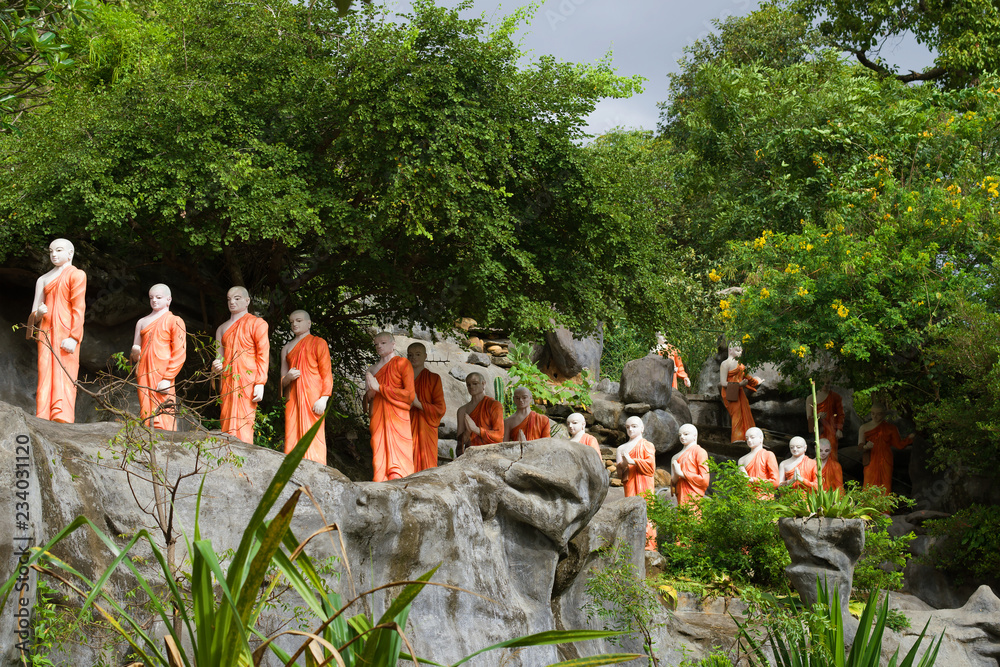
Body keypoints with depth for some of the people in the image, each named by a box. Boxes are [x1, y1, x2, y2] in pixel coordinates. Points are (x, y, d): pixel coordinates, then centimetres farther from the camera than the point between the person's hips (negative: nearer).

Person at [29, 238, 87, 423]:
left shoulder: (76, 275, 5)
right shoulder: (43, 279, 22)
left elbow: (78, 308, -5)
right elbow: (33, 314, 21)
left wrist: (74, 337, -16)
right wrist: (38, 314, -4)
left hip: (65, 331, -5)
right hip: (45, 332, 5)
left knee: (63, 377, -14)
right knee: (45, 375, -5)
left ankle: (62, 419, -23)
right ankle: (43, 420, -11)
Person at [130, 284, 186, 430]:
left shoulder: (175, 321, 5)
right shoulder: (142, 322, 21)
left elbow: (179, 354, -3)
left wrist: (167, 379, -14)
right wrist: (135, 353, 2)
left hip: (162, 375, -5)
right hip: (143, 374, 5)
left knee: (162, 417, -13)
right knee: (145, 416, -3)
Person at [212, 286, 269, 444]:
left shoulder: (257, 324, 4)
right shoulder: (222, 328, 21)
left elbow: (263, 355, -3)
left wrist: (260, 383, -13)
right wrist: (217, 366, -1)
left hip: (247, 382, -5)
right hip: (227, 382, 5)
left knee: (243, 423, -12)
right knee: (227, 423, -1)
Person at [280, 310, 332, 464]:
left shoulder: (318, 343, 8)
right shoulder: (287, 348, 22)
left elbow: (326, 374, 1)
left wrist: (323, 398, -13)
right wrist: (287, 378, -3)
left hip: (312, 398, -4)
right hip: (293, 398, 4)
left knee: (312, 437, -11)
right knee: (292, 438, -5)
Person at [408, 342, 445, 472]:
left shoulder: (433, 378, 3)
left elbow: (440, 409, -3)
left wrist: (418, 404, -15)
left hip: (425, 431, -3)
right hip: (407, 430, 3)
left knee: (425, 467, -9)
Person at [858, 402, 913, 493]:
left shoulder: (890, 428, 6)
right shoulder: (864, 428, 7)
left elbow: (898, 445, 7)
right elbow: (860, 446, 1)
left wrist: (910, 438, -8)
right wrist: (865, 447, -21)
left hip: (885, 462, 0)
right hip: (871, 461, 0)